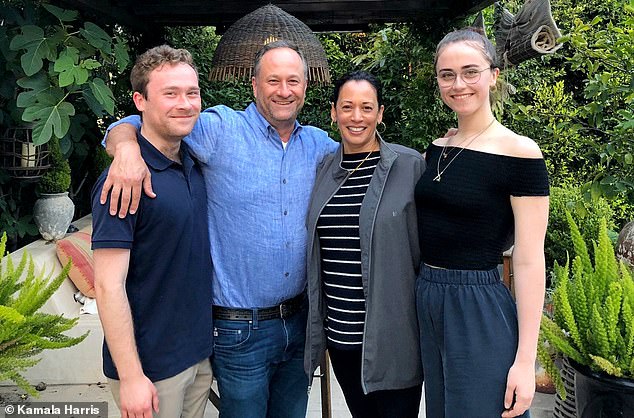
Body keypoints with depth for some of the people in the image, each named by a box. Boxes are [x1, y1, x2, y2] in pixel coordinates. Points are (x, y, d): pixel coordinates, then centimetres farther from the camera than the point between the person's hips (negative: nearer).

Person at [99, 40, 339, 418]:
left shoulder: (318, 144, 5)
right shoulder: (221, 129, -9)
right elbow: (130, 126, -8)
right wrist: (127, 147, -30)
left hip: (299, 319, 5)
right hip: (241, 329, -5)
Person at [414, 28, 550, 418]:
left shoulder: (520, 153, -12)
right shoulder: (437, 149, 6)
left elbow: (529, 261, -14)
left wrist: (525, 360, -15)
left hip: (481, 311, -6)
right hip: (427, 302, 7)